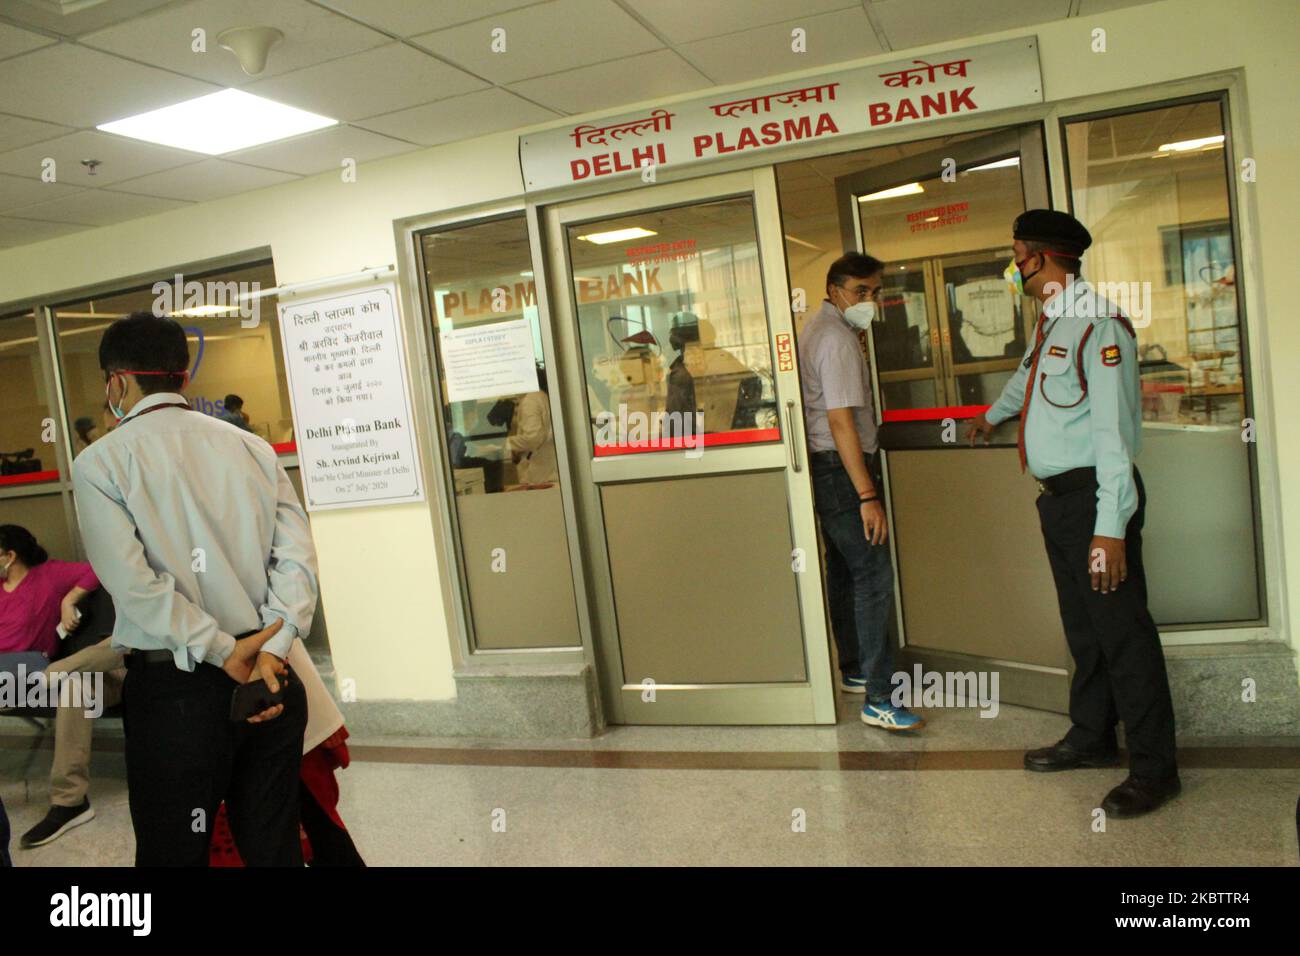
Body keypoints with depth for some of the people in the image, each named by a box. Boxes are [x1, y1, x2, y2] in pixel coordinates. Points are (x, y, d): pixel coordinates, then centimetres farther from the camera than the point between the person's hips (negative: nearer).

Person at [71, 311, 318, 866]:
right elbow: (297, 554, -4)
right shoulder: (251, 447, 7)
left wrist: (221, 649, -11)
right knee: (275, 848, 14)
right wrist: (271, 648, -10)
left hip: (174, 689, -3)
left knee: (174, 852, 11)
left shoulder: (99, 463, -2)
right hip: (271, 677, 4)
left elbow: (132, 582, -14)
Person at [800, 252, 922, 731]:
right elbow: (841, 423, -23)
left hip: (825, 467, 11)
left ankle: (854, 670, 30)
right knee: (873, 576, -11)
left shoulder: (816, 329, 16)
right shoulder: (836, 338, -16)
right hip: (842, 469, -11)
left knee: (844, 571, 17)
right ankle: (877, 700, -9)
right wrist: (868, 496, -24)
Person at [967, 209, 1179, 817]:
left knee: (1121, 630, -3)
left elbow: (1114, 431, -22)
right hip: (1057, 497, 9)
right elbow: (1027, 378, 37)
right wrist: (992, 415, 57)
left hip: (1094, 496, -9)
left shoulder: (1098, 325, -17)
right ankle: (1092, 737, 30)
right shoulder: (1050, 323, 14)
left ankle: (1154, 768, 9)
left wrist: (1110, 528, -25)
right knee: (1082, 627, 17)